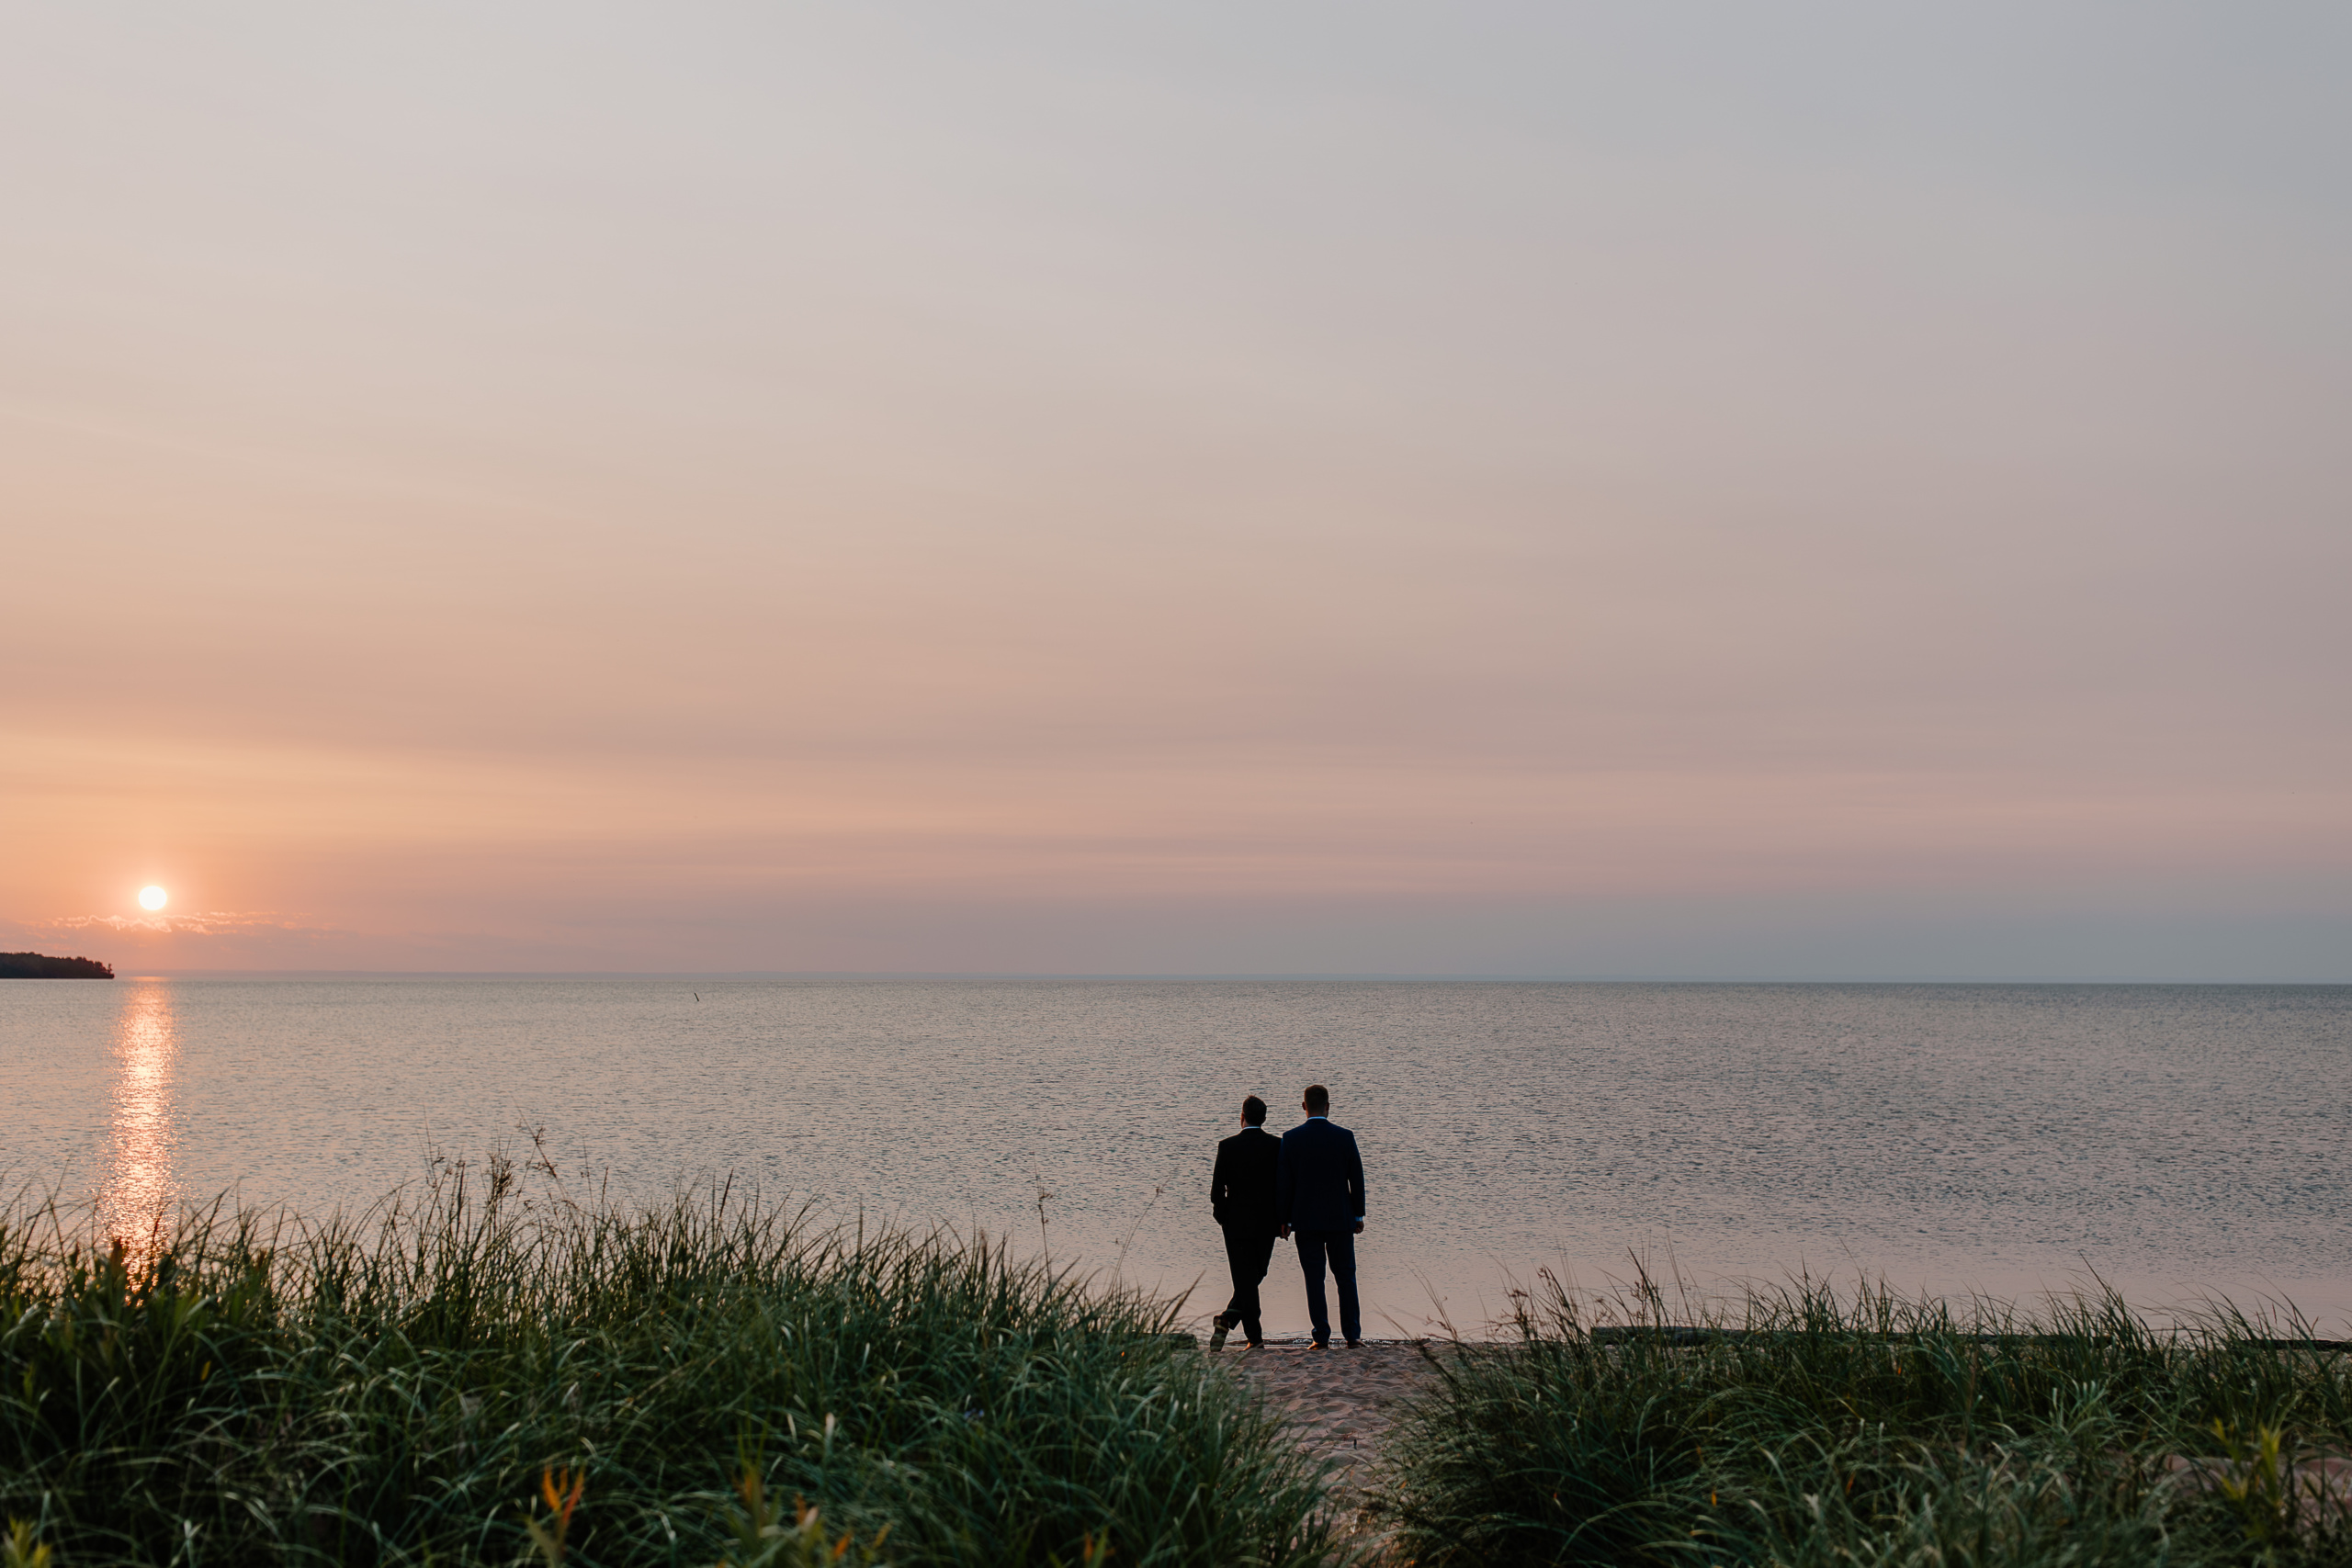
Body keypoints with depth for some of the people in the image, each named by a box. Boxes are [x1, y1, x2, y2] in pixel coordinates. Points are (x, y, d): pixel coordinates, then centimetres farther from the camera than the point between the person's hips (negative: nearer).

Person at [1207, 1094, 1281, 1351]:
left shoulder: (1228, 1146, -6)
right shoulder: (1278, 1145, -3)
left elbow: (1217, 1188, -6)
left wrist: (1223, 1217, 8)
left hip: (1237, 1223, -1)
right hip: (1267, 1223, 1)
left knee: (1244, 1279, 4)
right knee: (1255, 1275, 14)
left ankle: (1255, 1337, -2)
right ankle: (1229, 1318, 1)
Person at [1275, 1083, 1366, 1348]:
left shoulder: (1290, 1138, -5)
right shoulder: (1344, 1137, -4)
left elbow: (1283, 1182, -3)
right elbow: (1356, 1178, 0)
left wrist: (1284, 1219, 5)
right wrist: (1358, 1215, 10)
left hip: (1305, 1219, 0)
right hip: (1340, 1218, 1)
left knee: (1314, 1278, 3)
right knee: (1345, 1276, 11)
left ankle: (1322, 1336, 2)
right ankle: (1352, 1334, 11)